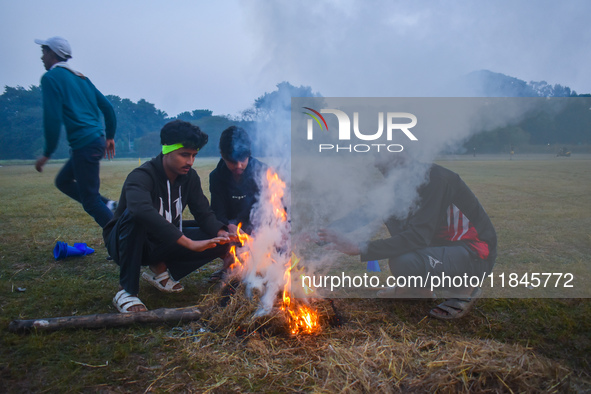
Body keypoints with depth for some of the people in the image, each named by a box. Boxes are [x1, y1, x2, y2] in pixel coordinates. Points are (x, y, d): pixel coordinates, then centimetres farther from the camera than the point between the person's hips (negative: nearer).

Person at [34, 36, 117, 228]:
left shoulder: (51, 78, -7)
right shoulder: (81, 78, 18)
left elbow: (53, 119, -15)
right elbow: (107, 107, 17)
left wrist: (47, 153, -6)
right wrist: (110, 137, 25)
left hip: (85, 145, -9)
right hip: (97, 140, 9)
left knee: (90, 201, -1)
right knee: (63, 181, 24)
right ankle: (107, 205, 12)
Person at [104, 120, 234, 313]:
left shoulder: (189, 177, -6)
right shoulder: (142, 176, -28)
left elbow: (204, 213, -4)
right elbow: (142, 210, -48)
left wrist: (221, 233, -27)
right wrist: (189, 243, -52)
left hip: (163, 242, 6)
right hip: (123, 243, -6)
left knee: (219, 243, -12)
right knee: (133, 216, -40)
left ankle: (159, 269, 4)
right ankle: (126, 291, -25)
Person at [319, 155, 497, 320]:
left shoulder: (436, 178, -23)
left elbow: (417, 237, -31)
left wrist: (360, 249, -34)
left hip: (475, 254, -9)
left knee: (403, 263, -32)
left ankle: (463, 291, -4)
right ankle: (413, 286, 8)